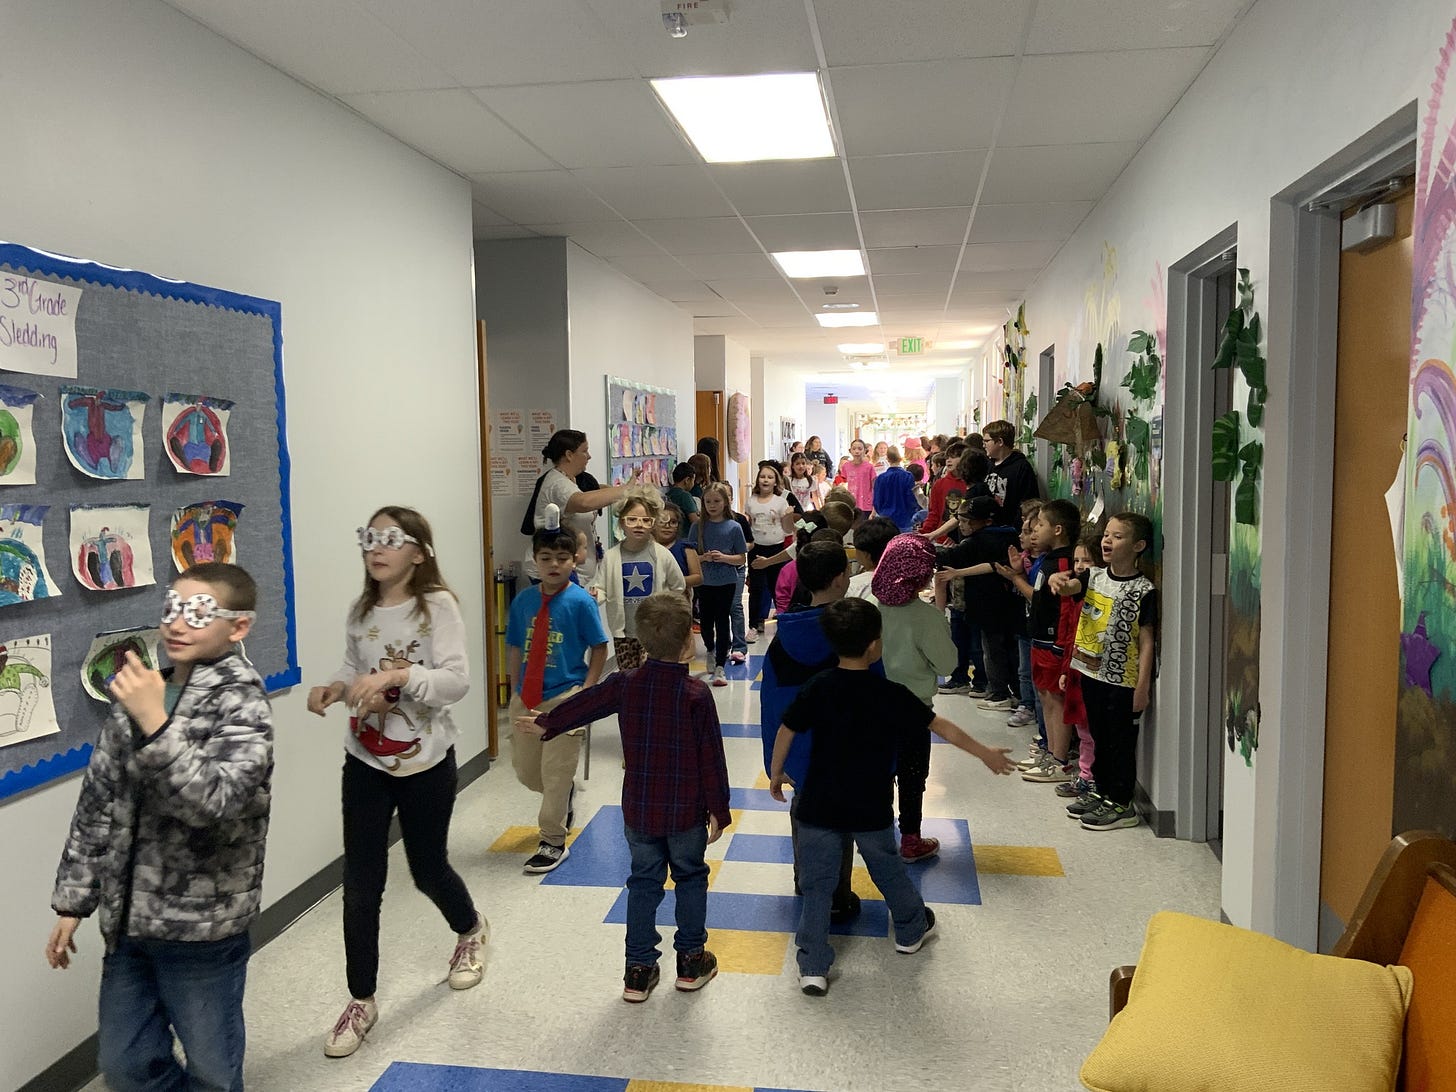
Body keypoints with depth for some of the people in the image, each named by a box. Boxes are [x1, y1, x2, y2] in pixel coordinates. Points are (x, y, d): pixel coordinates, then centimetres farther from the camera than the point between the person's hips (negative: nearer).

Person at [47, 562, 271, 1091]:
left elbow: (218, 804, -29)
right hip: (127, 923, 6)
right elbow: (97, 802, 9)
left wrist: (155, 723, -33)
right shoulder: (139, 691, 3)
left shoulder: (242, 706, -15)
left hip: (203, 928, -6)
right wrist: (72, 903, 10)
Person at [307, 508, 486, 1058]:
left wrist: (398, 674, -39)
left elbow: (458, 680, -24)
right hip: (365, 762, 4)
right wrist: (334, 687, -9)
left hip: (426, 763, -4)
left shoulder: (437, 605, -16)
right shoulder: (361, 611, 0)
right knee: (360, 886, 3)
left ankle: (471, 930, 48)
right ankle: (361, 1001, 21)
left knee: (428, 870, 15)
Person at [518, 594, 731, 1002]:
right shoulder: (697, 694, -16)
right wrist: (719, 812, -3)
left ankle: (639, 969, 18)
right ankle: (691, 961, 25)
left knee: (643, 883, 15)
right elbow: (712, 759, -13)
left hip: (638, 810, 3)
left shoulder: (626, 685, -6)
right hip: (687, 812, -3)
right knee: (690, 878, 17)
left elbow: (584, 704, 9)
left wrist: (545, 723, 27)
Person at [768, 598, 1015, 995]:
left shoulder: (818, 688, -8)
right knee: (888, 869, 23)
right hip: (870, 809, 0)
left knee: (817, 883, 8)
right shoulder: (891, 694, -12)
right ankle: (911, 930, 45)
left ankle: (813, 968, 7)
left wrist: (776, 774, 13)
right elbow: (942, 727, -3)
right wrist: (985, 753, 10)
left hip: (818, 806, 0)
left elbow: (786, 731, -3)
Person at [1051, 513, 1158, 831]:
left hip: (1123, 682, -6)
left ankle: (1121, 804, 17)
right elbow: (1069, 587, -12)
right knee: (1100, 739, 19)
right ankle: (1103, 794, 33)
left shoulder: (1143, 590, -13)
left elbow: (1146, 641, -12)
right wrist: (1057, 581, -38)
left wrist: (1142, 686, -14)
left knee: (1120, 743, 5)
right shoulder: (1094, 577, 4)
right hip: (1092, 674, 6)